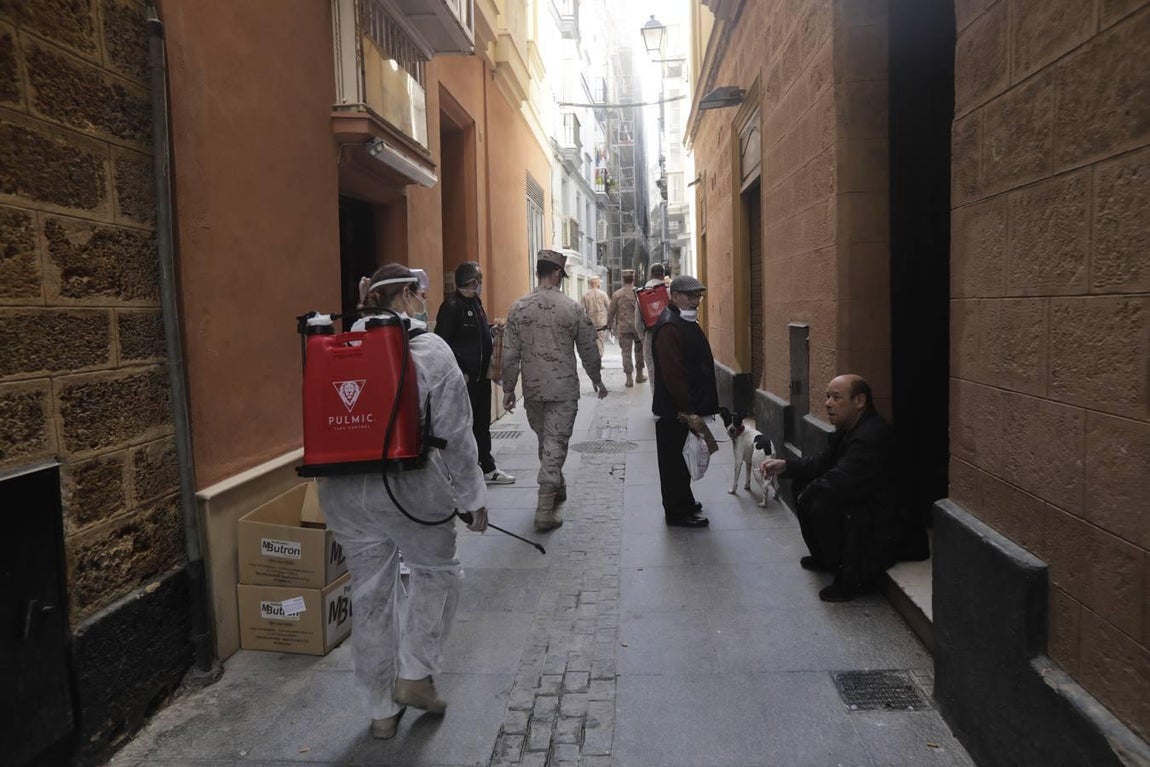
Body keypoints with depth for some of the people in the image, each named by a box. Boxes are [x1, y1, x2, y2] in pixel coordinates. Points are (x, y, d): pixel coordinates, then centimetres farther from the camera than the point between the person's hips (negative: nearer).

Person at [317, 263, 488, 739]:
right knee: (438, 572, 21)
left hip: (342, 490, 5)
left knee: (370, 595, 16)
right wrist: (473, 497, 0)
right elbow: (453, 433, -9)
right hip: (407, 486, -5)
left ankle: (382, 709, 30)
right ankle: (415, 674, 19)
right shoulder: (429, 348, -8)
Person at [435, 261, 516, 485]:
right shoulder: (452, 305, -14)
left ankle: (488, 468, 26)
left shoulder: (475, 303, 16)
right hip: (464, 377, -9)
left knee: (482, 423, 16)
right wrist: (458, 372, -20)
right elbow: (443, 341, -19)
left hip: (481, 374, 10)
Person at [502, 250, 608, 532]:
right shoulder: (572, 308, -8)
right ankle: (545, 511, -2)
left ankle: (556, 487, 40)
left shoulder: (518, 308, -3)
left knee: (545, 440, 21)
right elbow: (588, 350, 1)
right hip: (564, 389, -3)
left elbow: (510, 354, -2)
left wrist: (508, 389, 7)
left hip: (532, 389, 3)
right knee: (556, 443, 0)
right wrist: (597, 379, 17)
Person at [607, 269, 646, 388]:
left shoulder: (617, 294, -3)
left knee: (626, 352, 2)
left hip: (623, 328, 0)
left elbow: (611, 312, 1)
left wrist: (610, 324, 14)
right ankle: (639, 375, 23)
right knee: (639, 350, 15)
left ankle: (629, 378, -3)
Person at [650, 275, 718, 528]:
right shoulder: (669, 327, -20)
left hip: (687, 407, 10)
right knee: (674, 461, 2)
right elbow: (672, 375, -26)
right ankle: (677, 513, 13)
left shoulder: (687, 322, 13)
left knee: (679, 460, 21)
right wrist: (689, 413, -25)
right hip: (675, 411, -10)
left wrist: (696, 409, 19)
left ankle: (684, 502, 34)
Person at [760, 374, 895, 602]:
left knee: (821, 505, -31)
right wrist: (785, 465, -5)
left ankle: (854, 577, -10)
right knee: (801, 484, 12)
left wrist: (807, 494, -16)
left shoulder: (872, 436, -29)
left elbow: (840, 482, -35)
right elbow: (823, 463, 10)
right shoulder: (847, 428, 5)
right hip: (855, 503, 11)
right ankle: (823, 557, 26)